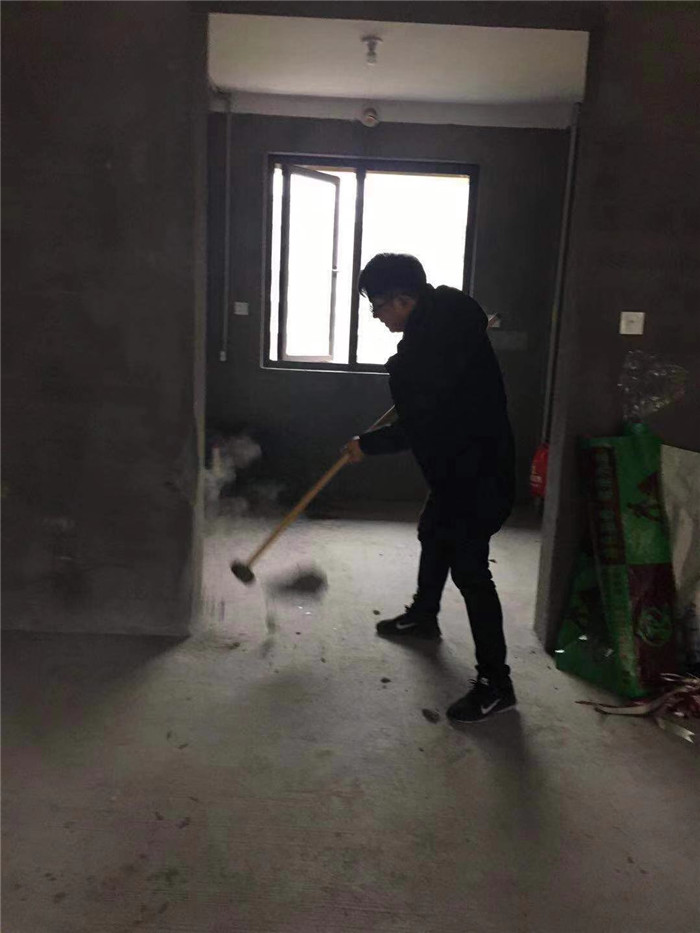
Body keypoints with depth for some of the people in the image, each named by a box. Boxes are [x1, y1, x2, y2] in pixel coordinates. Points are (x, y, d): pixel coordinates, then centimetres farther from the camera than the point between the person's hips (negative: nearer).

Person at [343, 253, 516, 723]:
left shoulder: (427, 343, -26)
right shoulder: (448, 312, 6)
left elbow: (418, 428, -20)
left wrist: (367, 444, -5)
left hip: (475, 471, -11)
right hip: (465, 459, 11)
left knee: (469, 568, -7)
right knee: (433, 533, 26)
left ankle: (495, 683, 3)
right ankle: (423, 616, 49)